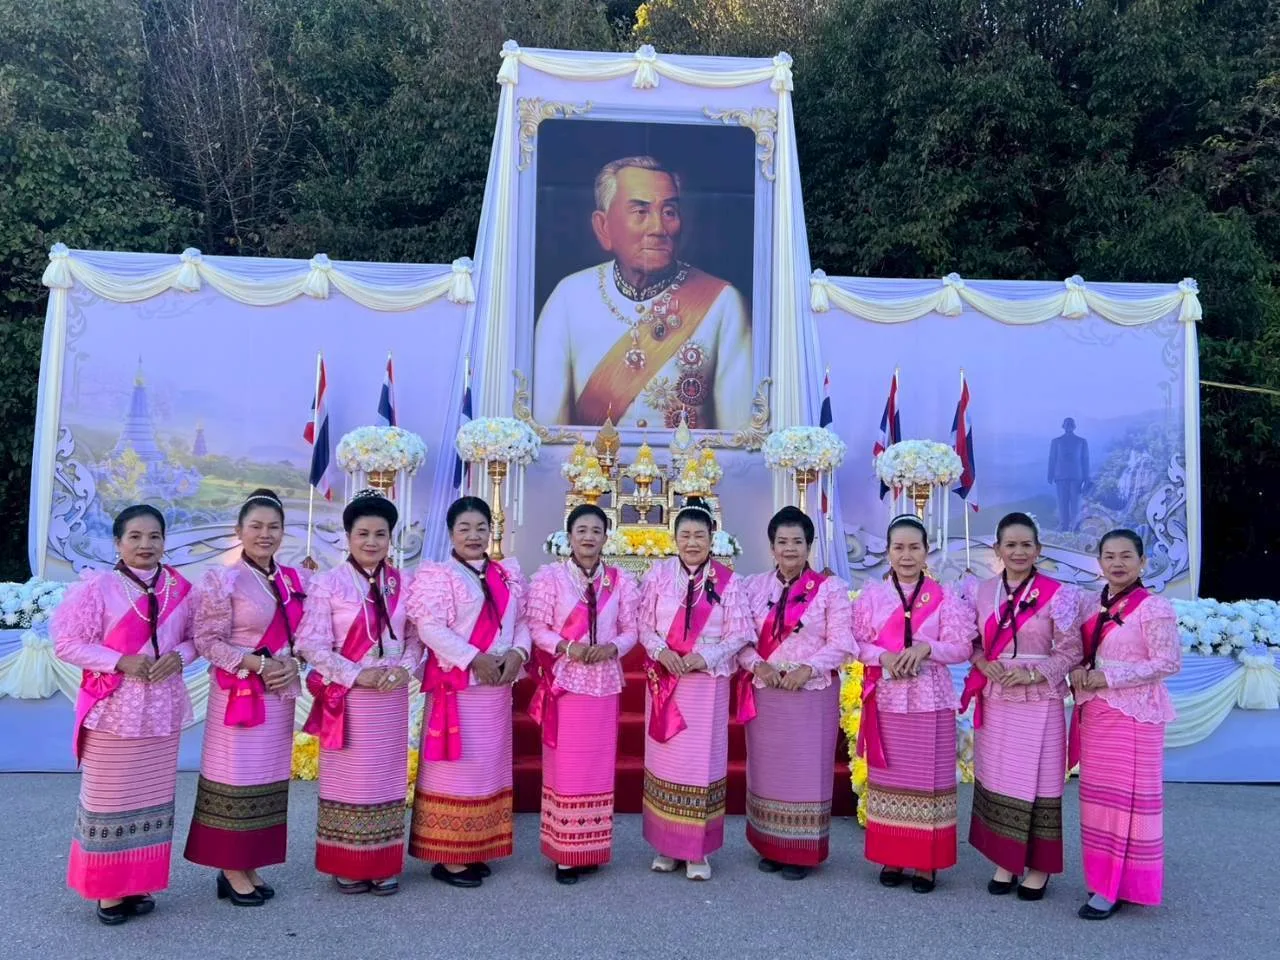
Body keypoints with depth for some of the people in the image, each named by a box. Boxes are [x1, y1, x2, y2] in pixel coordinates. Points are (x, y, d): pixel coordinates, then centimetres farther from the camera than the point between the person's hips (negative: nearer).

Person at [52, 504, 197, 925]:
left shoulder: (179, 588, 2)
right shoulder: (98, 586, -11)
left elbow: (195, 636, 10)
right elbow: (66, 643, -10)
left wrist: (178, 656, -11)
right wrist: (120, 661, -20)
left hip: (162, 710, 4)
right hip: (113, 711, -4)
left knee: (153, 798, 13)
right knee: (110, 799, 6)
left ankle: (139, 884, 27)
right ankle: (107, 890, 20)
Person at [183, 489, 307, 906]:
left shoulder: (293, 580, 8)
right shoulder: (223, 580, -7)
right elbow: (207, 640, -10)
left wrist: (292, 663, -6)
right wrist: (258, 664, -18)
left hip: (281, 693, 6)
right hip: (239, 693, -6)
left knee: (269, 776, 10)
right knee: (237, 774, 0)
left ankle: (250, 865, 21)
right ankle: (231, 870, 13)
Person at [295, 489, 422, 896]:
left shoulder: (401, 583, 5)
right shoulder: (328, 583, -6)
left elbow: (415, 637, 9)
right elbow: (312, 644, -10)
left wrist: (404, 667, -9)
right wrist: (356, 674, -16)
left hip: (392, 696, 3)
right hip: (347, 696, -3)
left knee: (387, 779, 10)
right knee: (349, 779, 5)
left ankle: (385, 865, 21)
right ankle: (347, 867, 18)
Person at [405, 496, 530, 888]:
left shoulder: (508, 575, 12)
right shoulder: (438, 575, -7)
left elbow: (521, 621, 11)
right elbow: (430, 628, -17)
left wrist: (517, 652, -9)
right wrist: (475, 659, -20)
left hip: (497, 686, 6)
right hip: (456, 686, -6)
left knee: (489, 767, 12)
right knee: (456, 768, -1)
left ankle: (475, 849, 25)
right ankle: (447, 856, 9)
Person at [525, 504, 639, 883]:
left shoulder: (621, 581, 6)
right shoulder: (549, 576, -1)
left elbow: (631, 630, 5)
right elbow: (536, 627, -5)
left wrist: (611, 648, -15)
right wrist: (566, 646, -21)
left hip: (605, 682, 3)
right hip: (564, 681, -3)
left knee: (598, 766, 9)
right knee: (564, 766, 0)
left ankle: (592, 848, 21)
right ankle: (565, 852, 10)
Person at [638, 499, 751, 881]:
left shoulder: (727, 581, -1)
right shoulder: (658, 573, 3)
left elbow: (739, 633, -3)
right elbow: (643, 623, 3)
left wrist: (703, 657, -15)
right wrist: (661, 651, -15)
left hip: (708, 682, -1)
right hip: (664, 679, 2)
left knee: (701, 760, 2)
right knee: (664, 759, 8)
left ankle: (697, 850, 12)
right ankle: (666, 844, 20)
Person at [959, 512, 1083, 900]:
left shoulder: (1057, 594, -6)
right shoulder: (984, 591, 5)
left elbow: (1071, 652, -5)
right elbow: (973, 642, 13)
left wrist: (1032, 673, -16)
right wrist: (981, 662, -8)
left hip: (1038, 703, -4)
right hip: (994, 701, 4)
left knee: (1036, 781, 3)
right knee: (996, 779, 9)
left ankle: (1039, 866, 19)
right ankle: (1005, 861, 22)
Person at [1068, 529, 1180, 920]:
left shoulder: (1154, 607, -11)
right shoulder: (1094, 606, 10)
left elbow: (1169, 662, -15)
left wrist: (1109, 678, -18)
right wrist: (1078, 672, -5)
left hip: (1133, 714, -7)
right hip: (1094, 713, 7)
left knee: (1128, 797, 0)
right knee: (1098, 796, 12)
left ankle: (1117, 886, 7)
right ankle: (1104, 877, 23)